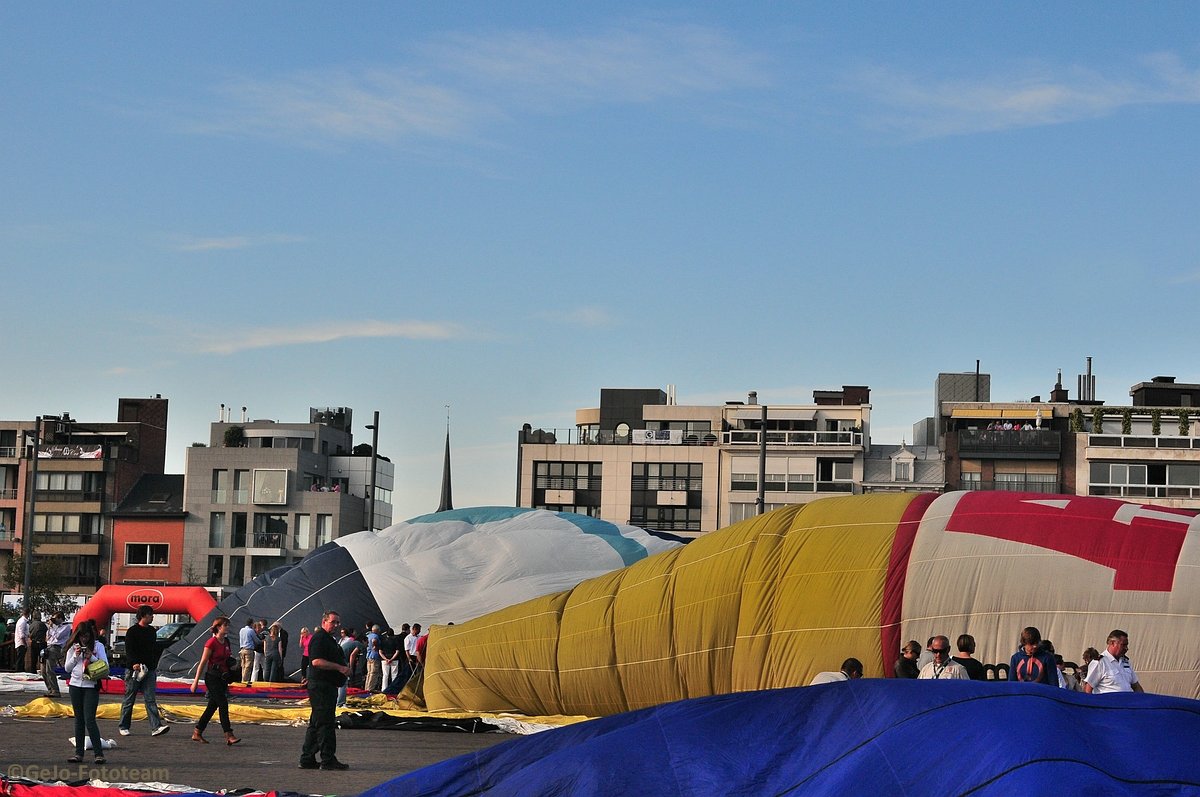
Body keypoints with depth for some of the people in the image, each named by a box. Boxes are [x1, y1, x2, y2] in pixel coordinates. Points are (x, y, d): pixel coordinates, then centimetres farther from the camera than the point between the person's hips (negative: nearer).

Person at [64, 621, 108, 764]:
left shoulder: (98, 646, 0)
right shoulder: (73, 647, 8)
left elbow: (105, 665, -4)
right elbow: (67, 668, 9)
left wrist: (91, 657, -16)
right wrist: (76, 656, -6)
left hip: (91, 686, -4)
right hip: (75, 685, 4)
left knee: (89, 719, -12)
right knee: (79, 720, 8)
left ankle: (99, 753, -9)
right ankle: (79, 753, 13)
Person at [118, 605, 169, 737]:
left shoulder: (151, 631, 15)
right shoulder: (132, 631, -6)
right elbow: (129, 650, -14)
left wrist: (154, 665, 18)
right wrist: (134, 663, -28)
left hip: (149, 670, 5)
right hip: (134, 670, -5)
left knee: (150, 699, -6)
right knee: (129, 699, 5)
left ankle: (156, 727, -16)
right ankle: (123, 726, 17)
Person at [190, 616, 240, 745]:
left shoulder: (226, 642, 11)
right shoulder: (211, 642, -12)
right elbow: (202, 663, -11)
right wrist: (196, 681, -12)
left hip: (223, 677, 8)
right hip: (212, 677, -8)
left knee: (212, 706, 10)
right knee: (223, 704, -12)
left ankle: (197, 732, 20)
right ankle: (229, 735, -14)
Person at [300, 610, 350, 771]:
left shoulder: (329, 639, 23)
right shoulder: (319, 638, -11)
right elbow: (316, 661, -23)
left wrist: (343, 669, 17)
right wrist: (340, 668, -23)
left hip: (327, 686, 11)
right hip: (321, 686, -11)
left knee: (316, 724, 12)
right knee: (326, 723, -9)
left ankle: (307, 759, 17)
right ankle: (328, 760, -7)